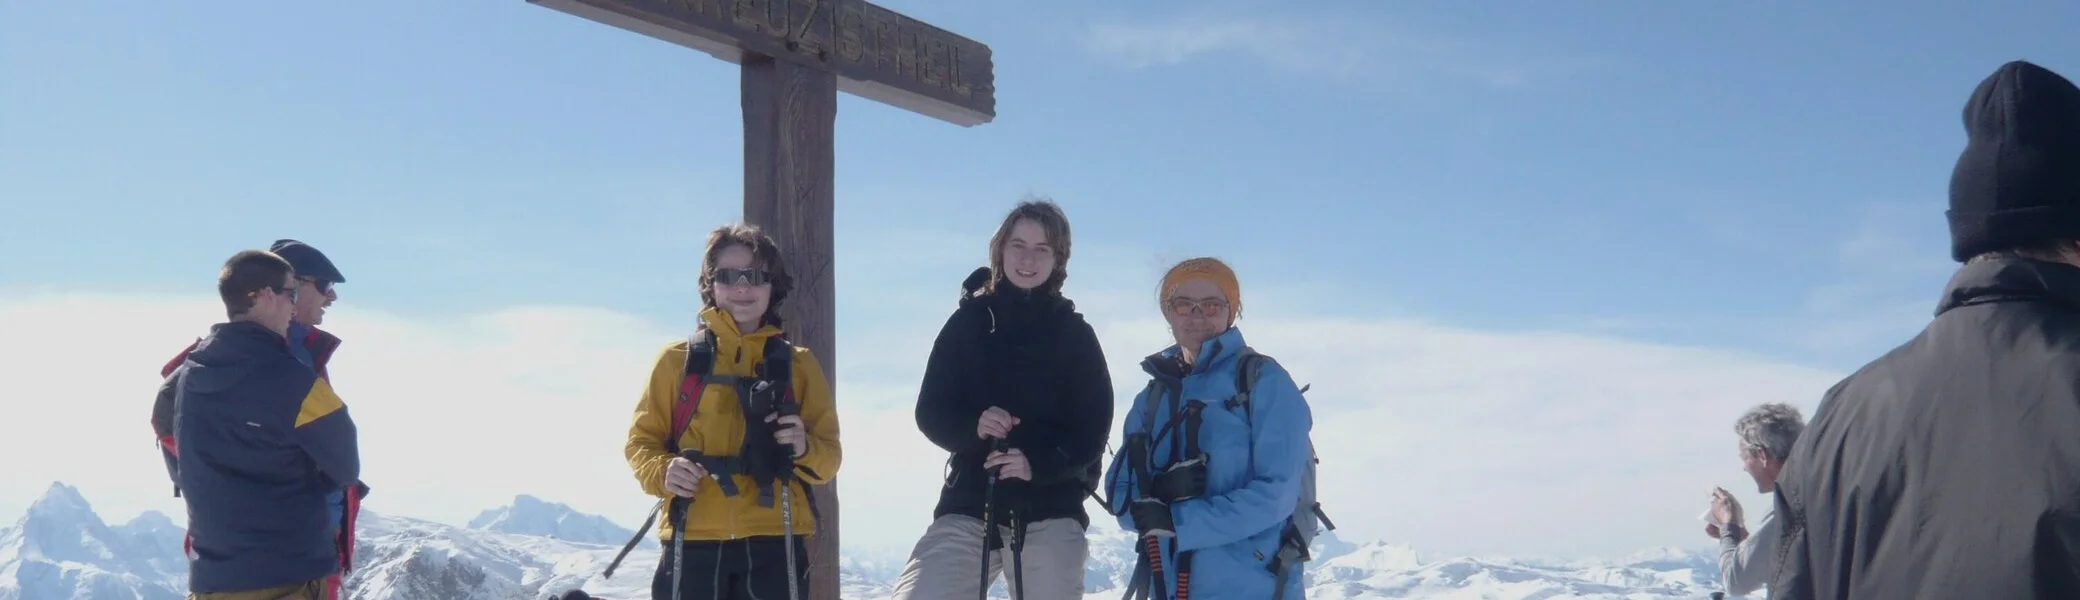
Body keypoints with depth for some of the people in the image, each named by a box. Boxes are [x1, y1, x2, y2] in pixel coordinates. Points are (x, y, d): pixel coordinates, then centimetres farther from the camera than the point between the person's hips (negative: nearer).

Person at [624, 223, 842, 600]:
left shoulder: (799, 365, 11)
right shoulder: (678, 359, 8)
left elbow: (829, 457, 11)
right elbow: (642, 440, 10)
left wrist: (805, 448, -12)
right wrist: (662, 471, -11)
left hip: (774, 544, 1)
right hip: (694, 543, 0)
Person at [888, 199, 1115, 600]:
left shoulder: (1075, 333, 5)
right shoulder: (969, 320, 6)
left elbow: (1094, 425, 0)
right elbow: (930, 411, 3)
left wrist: (1039, 463, -18)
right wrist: (973, 427, -19)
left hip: (1050, 513, 0)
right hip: (969, 505, 0)